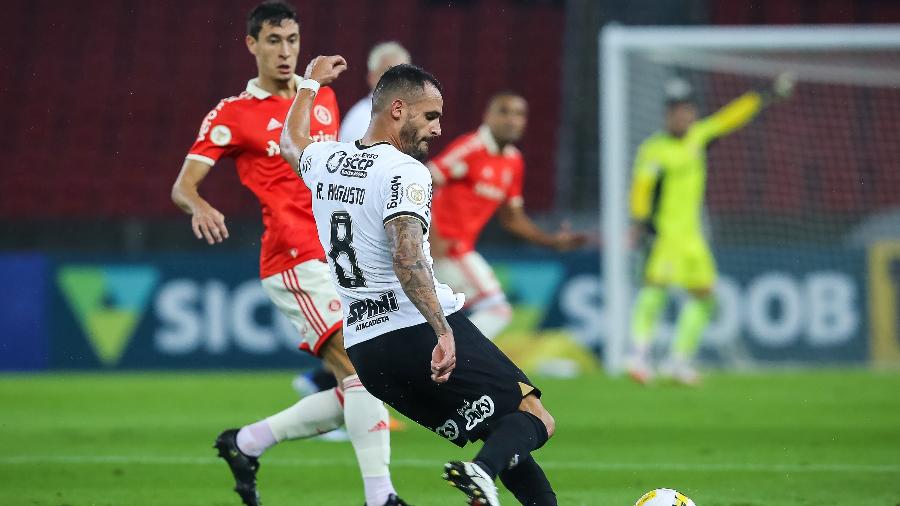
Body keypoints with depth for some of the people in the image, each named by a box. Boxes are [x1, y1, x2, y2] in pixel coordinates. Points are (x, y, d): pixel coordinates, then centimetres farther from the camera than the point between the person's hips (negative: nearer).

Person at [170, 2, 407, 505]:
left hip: (341, 259, 7)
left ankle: (248, 442, 21)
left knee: (355, 397, 5)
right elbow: (184, 184, -6)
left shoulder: (324, 99, 16)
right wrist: (200, 207, -27)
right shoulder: (234, 114, -1)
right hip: (298, 261, -7)